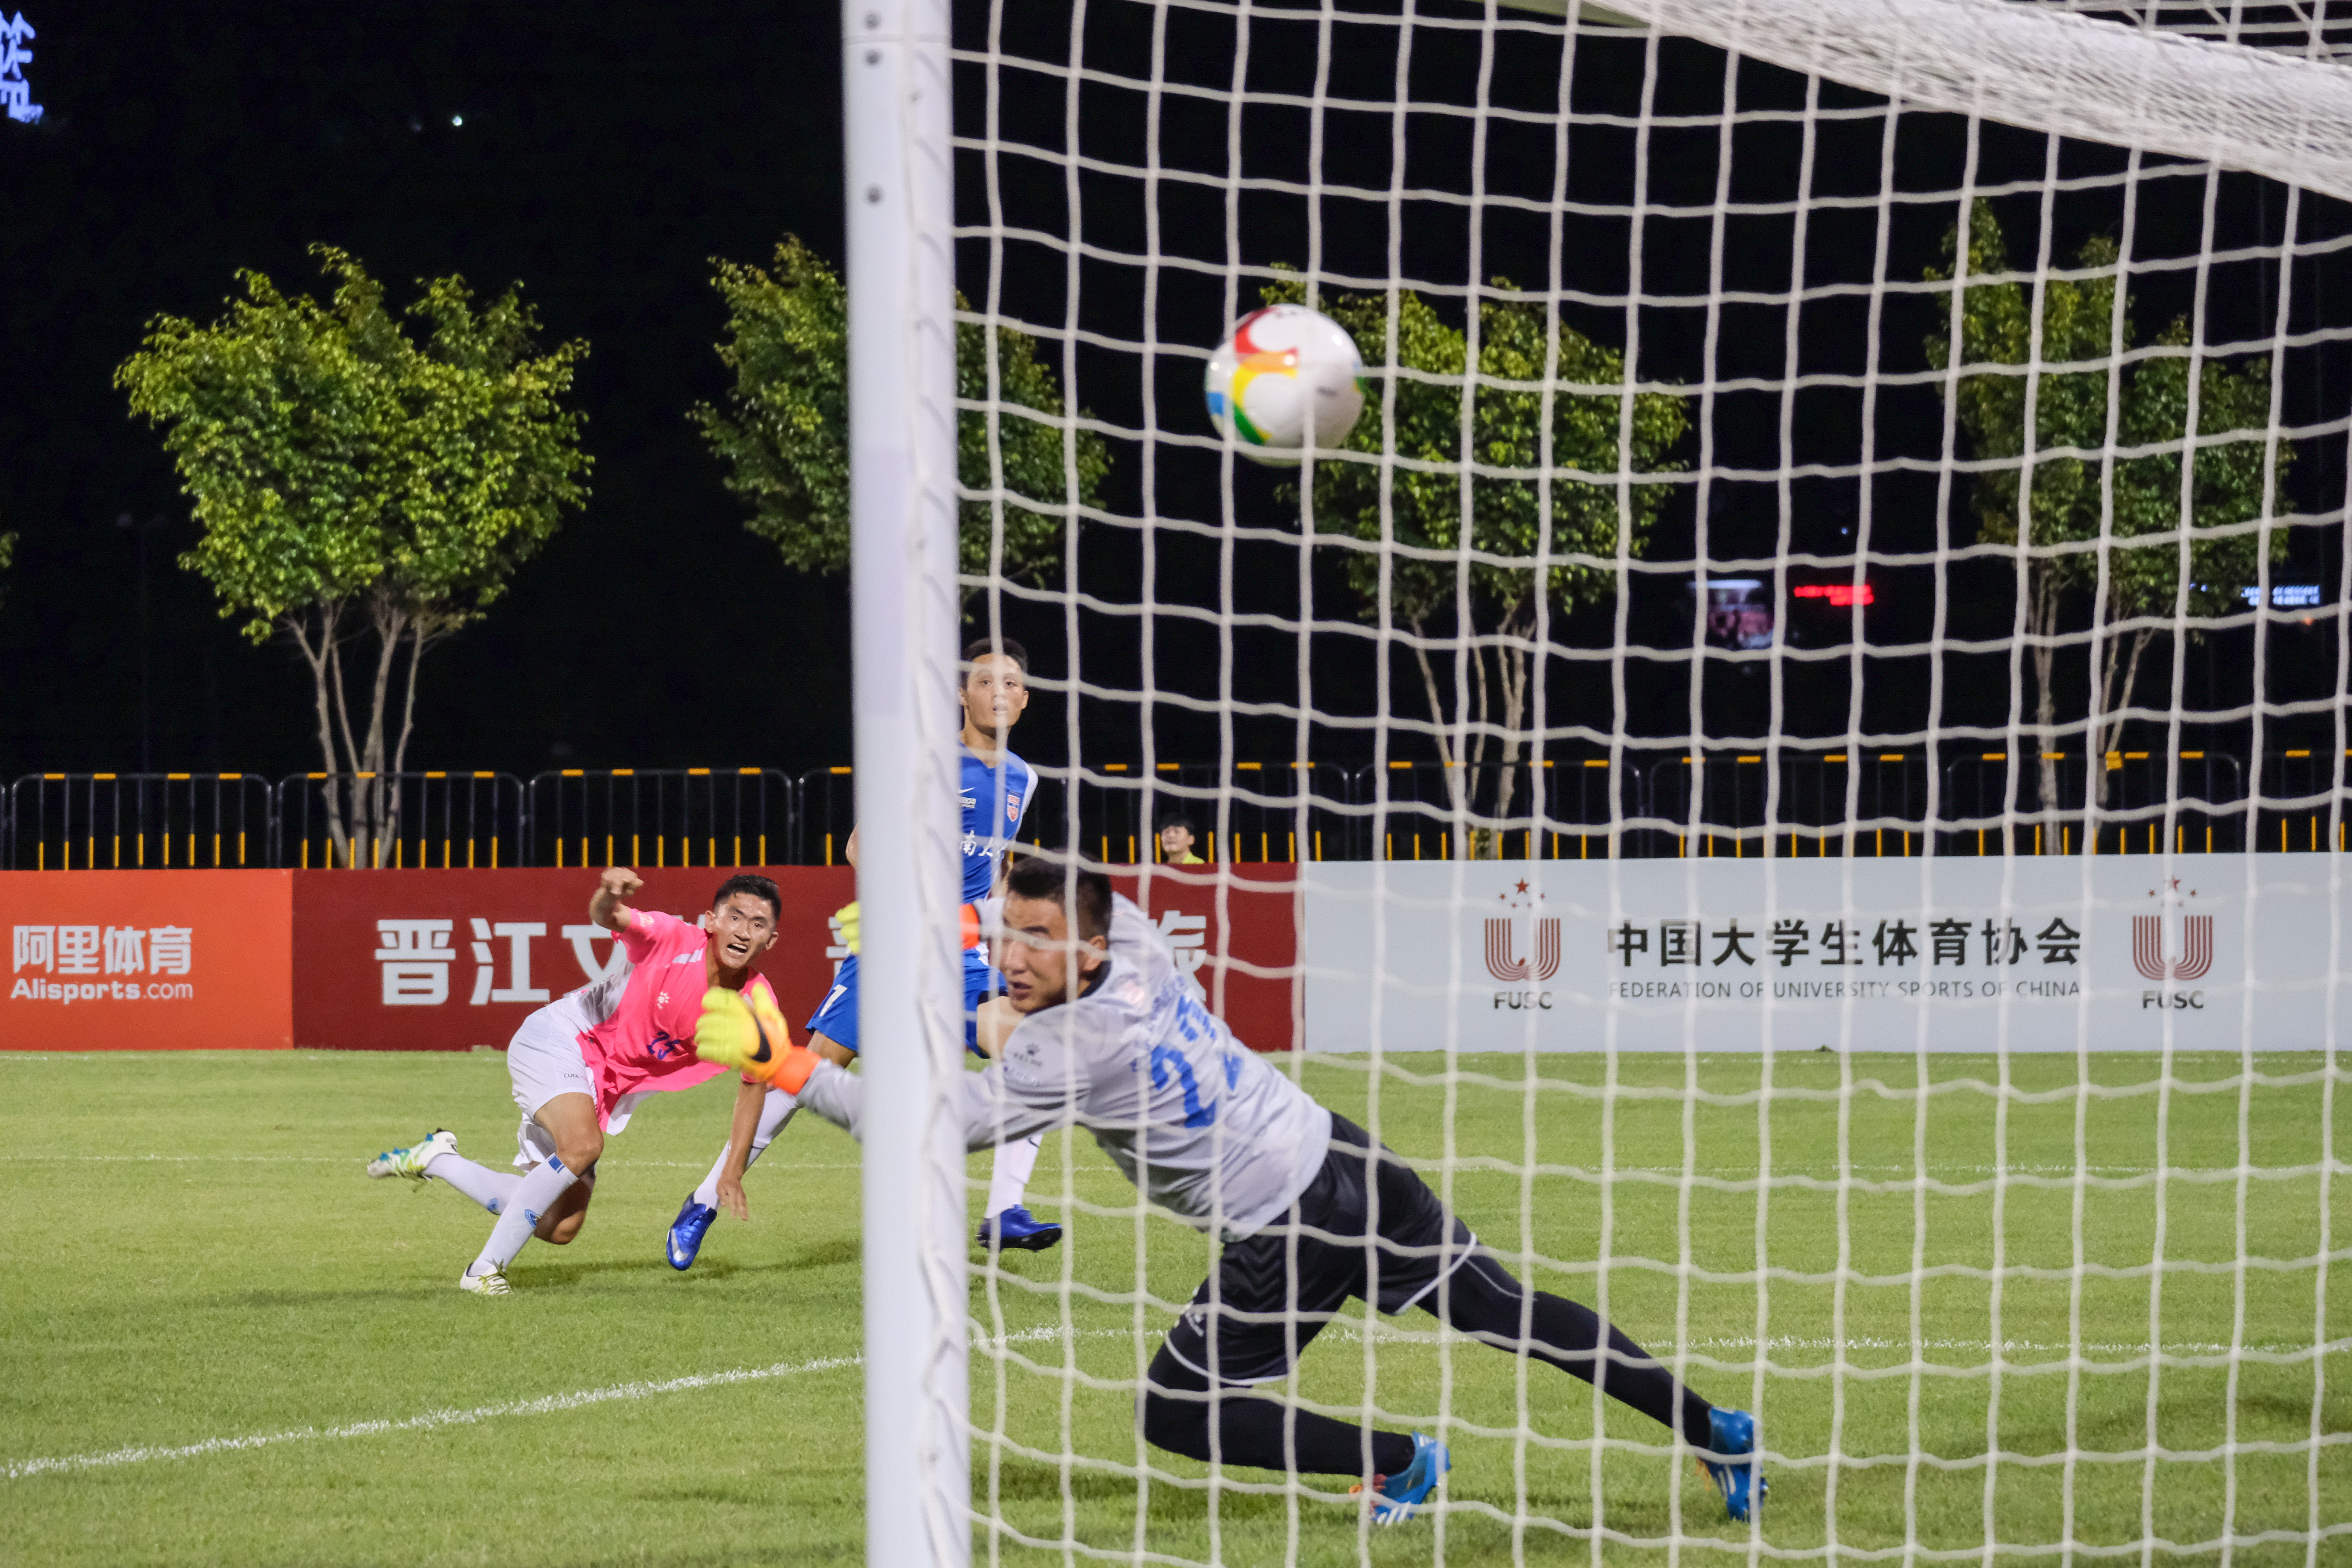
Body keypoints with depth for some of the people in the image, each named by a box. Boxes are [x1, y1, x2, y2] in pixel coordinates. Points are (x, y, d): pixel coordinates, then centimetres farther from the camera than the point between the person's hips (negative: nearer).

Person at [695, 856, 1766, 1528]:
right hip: (1347, 1160, 8)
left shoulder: (1067, 1053, -22)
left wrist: (785, 1066, -23)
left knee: (1175, 1415, 3)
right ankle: (1711, 1431, 22)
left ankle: (1399, 1465, 11)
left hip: (1284, 1237, -8)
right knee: (1503, 1310, 17)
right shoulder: (1134, 947, -1)